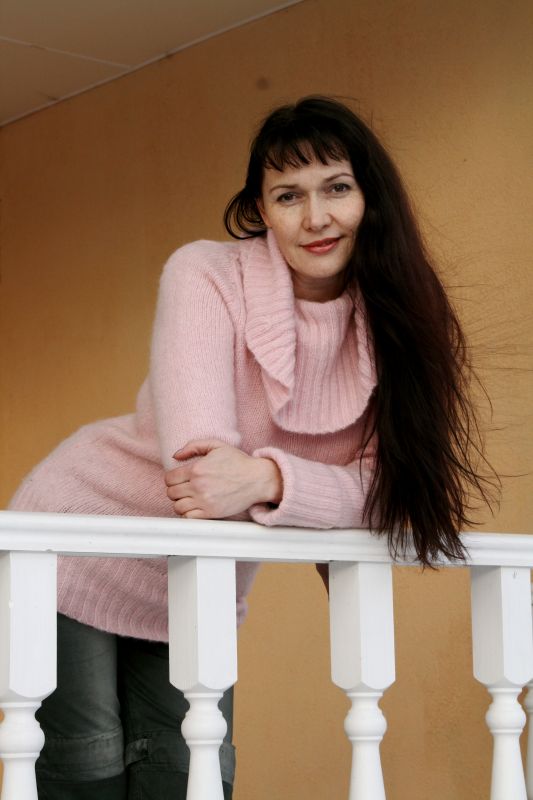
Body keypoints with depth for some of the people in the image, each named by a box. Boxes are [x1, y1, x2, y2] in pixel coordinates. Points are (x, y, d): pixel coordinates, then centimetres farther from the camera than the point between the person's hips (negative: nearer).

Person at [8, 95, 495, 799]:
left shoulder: (388, 323, -10)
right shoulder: (206, 275, -22)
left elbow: (379, 489, -19)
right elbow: (198, 457, -31)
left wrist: (268, 478, -37)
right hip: (82, 548, -4)